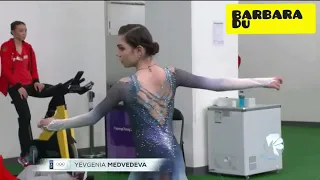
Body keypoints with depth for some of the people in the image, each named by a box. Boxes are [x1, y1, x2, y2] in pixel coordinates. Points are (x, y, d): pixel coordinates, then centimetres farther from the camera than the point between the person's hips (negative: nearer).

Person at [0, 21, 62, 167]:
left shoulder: (28, 47, 12)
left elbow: (33, 67, 12)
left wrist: (36, 81, -7)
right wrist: (18, 86, -17)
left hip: (29, 84, 5)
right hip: (15, 87, -5)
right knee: (25, 117, -13)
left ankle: (48, 119, 7)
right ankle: (25, 155, -5)